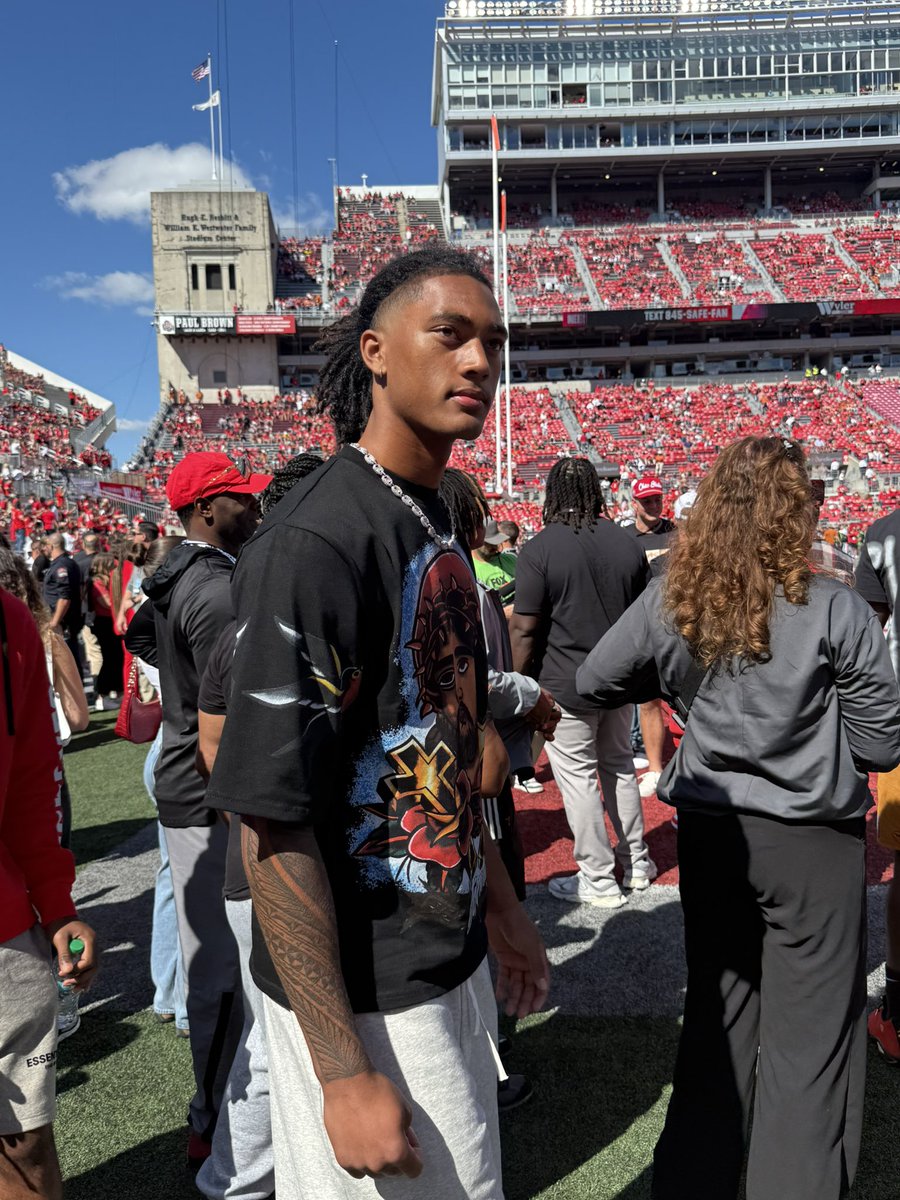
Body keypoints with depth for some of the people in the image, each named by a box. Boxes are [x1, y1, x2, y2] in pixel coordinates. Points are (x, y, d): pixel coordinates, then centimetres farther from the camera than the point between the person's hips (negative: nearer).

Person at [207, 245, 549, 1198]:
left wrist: (500, 907, 17)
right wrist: (345, 1072, -22)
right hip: (361, 1002, -9)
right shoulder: (313, 544, -24)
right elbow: (271, 819, -25)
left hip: (451, 965, 9)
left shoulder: (436, 526, 6)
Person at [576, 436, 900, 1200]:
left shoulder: (670, 603, -6)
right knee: (809, 1041, 11)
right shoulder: (836, 611, -15)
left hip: (709, 831, 4)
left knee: (716, 1017, 21)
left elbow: (593, 682, 7)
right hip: (812, 840, -4)